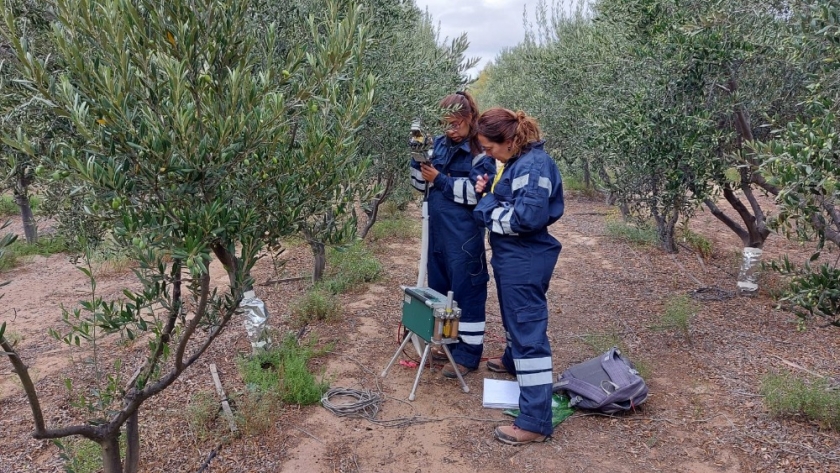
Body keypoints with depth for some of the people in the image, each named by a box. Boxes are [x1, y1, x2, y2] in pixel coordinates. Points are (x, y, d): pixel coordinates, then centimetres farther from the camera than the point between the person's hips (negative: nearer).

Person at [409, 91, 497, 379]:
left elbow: (477, 193, -18)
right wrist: (418, 158, -5)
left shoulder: (481, 151, -10)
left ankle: (468, 352, 13)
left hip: (464, 234, -7)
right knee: (439, 287, 16)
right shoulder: (439, 144, 8)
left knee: (466, 290, 1)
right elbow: (421, 184, 12)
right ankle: (448, 342, 31)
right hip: (437, 230, 7)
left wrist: (440, 180, -15)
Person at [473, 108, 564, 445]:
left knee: (529, 329, -8)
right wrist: (488, 190, 0)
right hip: (511, 257, 10)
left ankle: (535, 422, -3)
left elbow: (526, 218, -28)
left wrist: (488, 208, -13)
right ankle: (513, 361, 56)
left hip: (525, 261, -10)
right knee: (514, 316, 29)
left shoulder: (534, 165, -21)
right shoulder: (517, 162, 10)